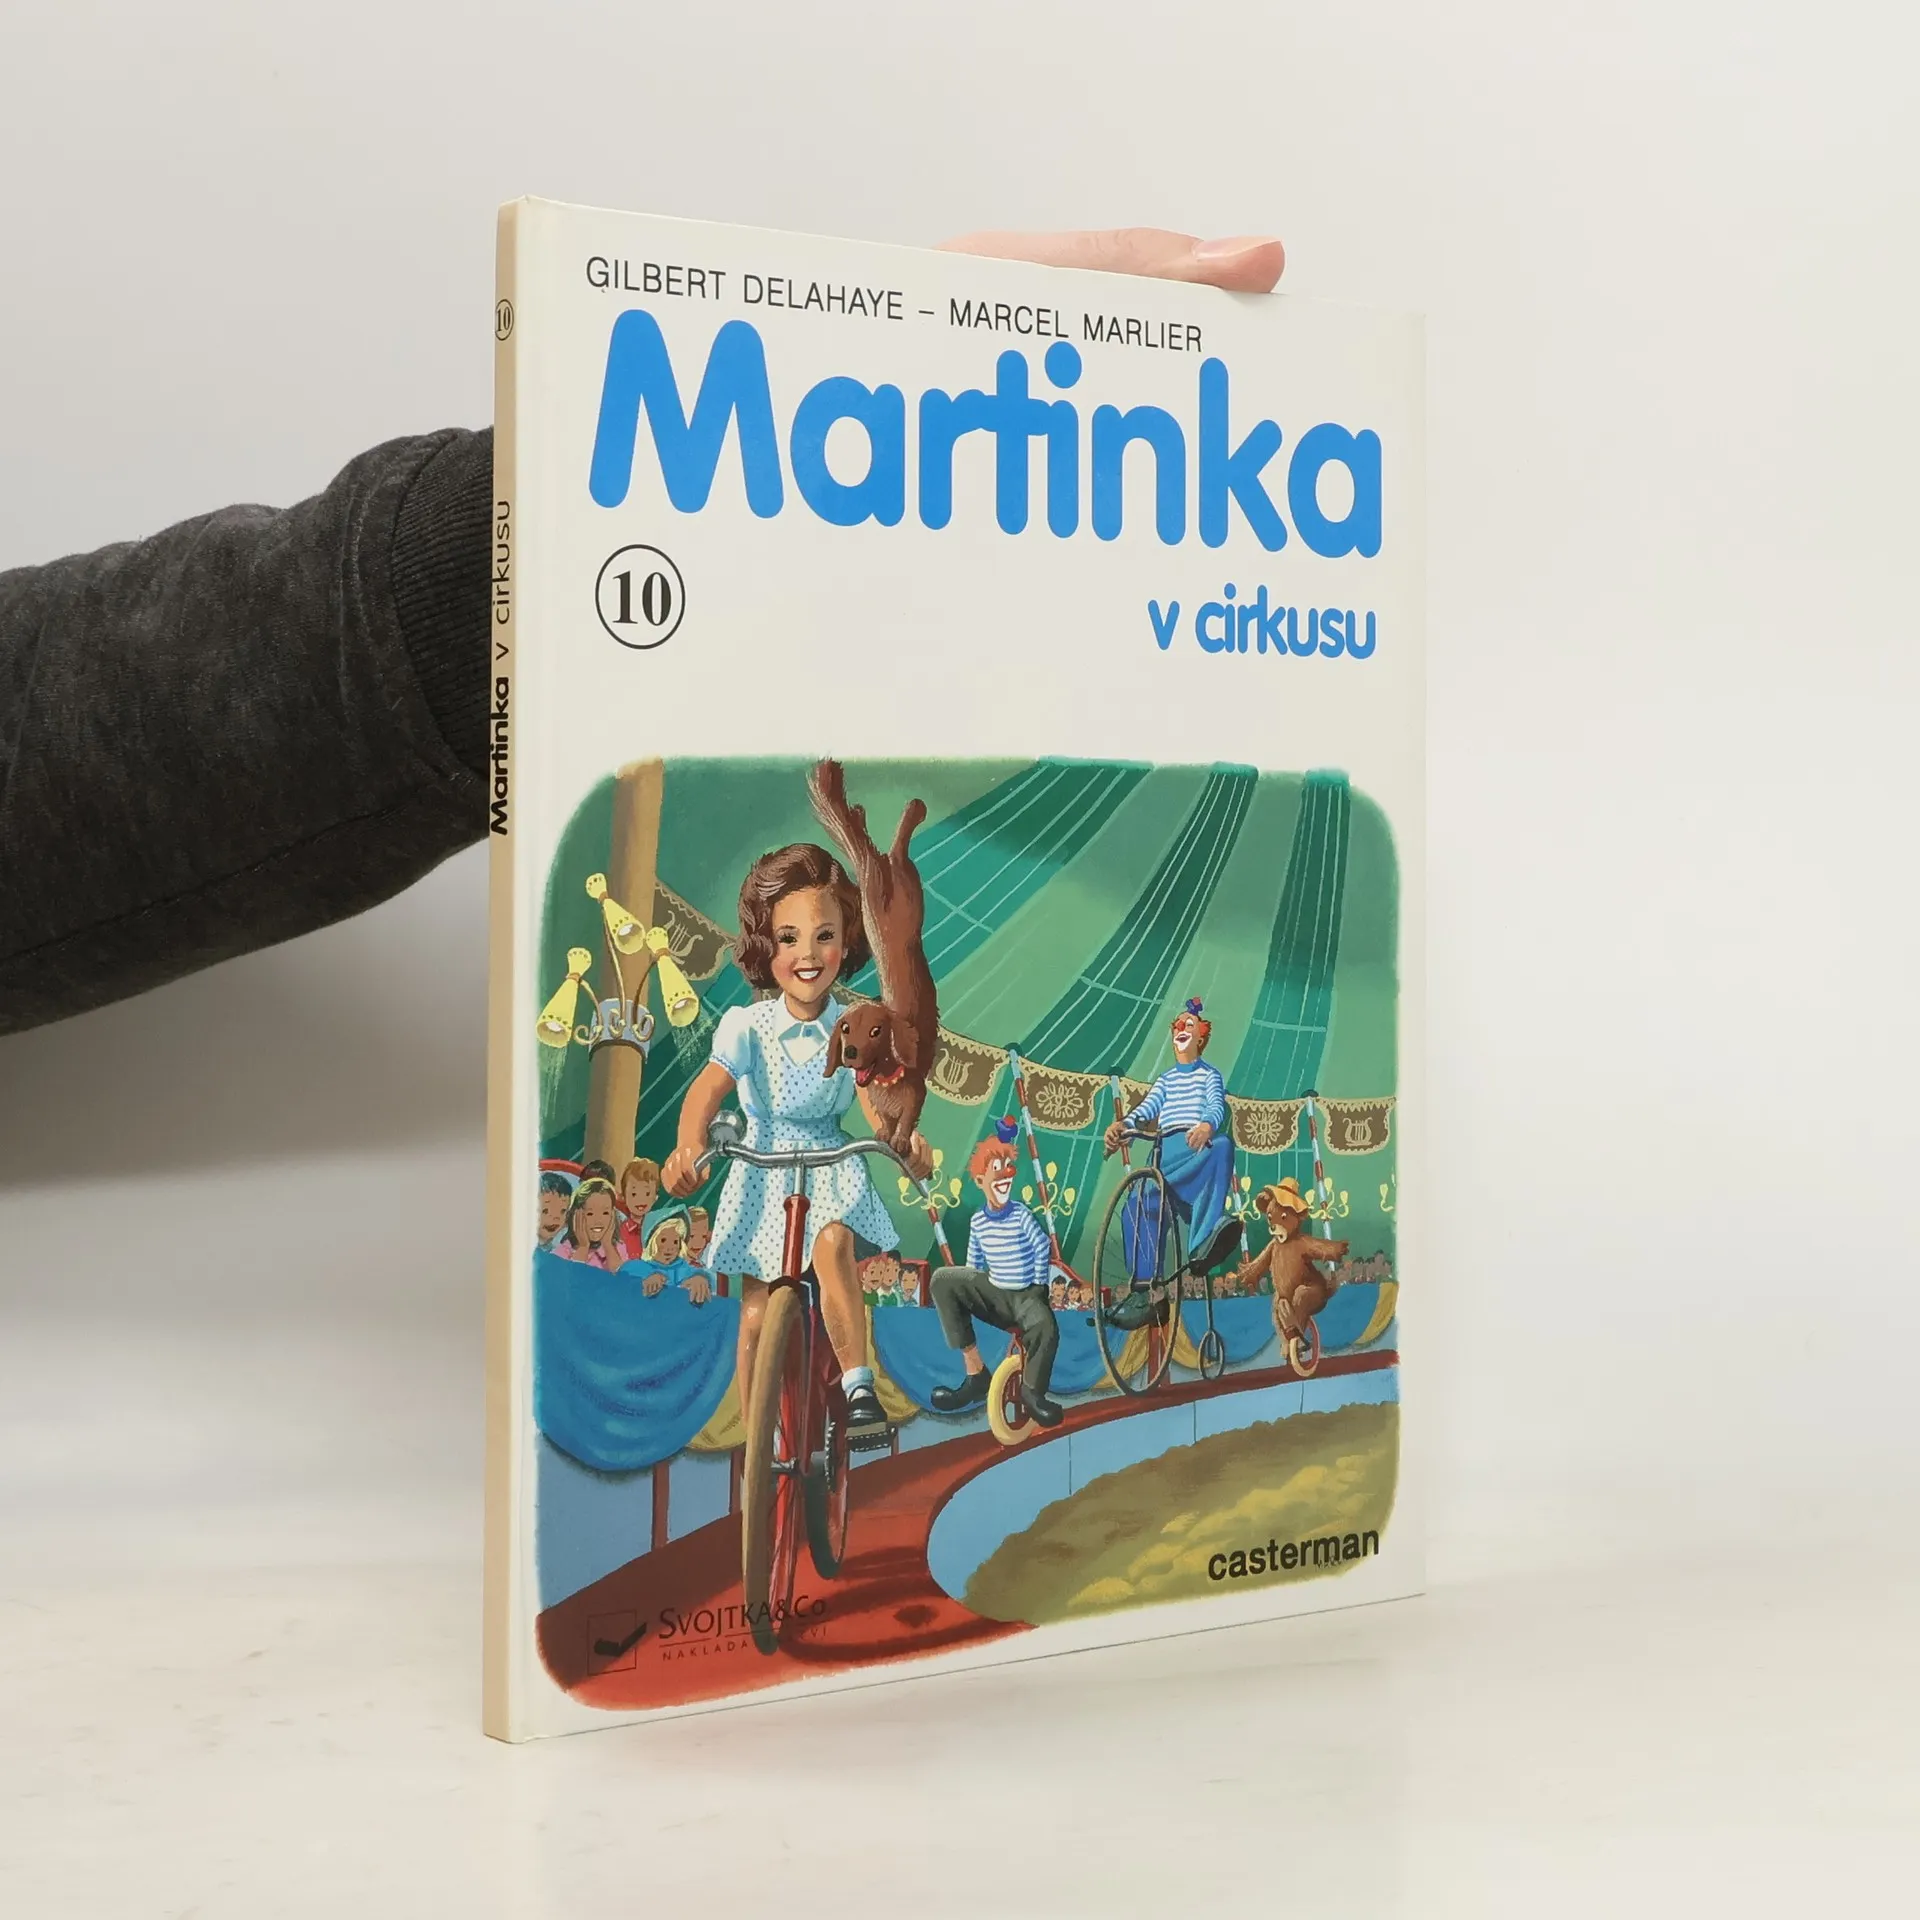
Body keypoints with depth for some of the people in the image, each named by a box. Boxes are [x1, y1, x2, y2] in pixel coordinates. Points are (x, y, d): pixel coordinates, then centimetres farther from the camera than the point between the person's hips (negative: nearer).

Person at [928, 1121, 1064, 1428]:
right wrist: (972, 1293, 5)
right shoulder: (978, 1222, 1)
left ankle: (1033, 1391, -8)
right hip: (993, 1292, 5)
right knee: (943, 1280, -18)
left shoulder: (1022, 1216, -9)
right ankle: (974, 1372, -17)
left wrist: (1039, 1288, -2)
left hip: (1025, 1295, -5)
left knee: (1046, 1327, -39)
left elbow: (1042, 1249, -3)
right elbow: (974, 1261, 13)